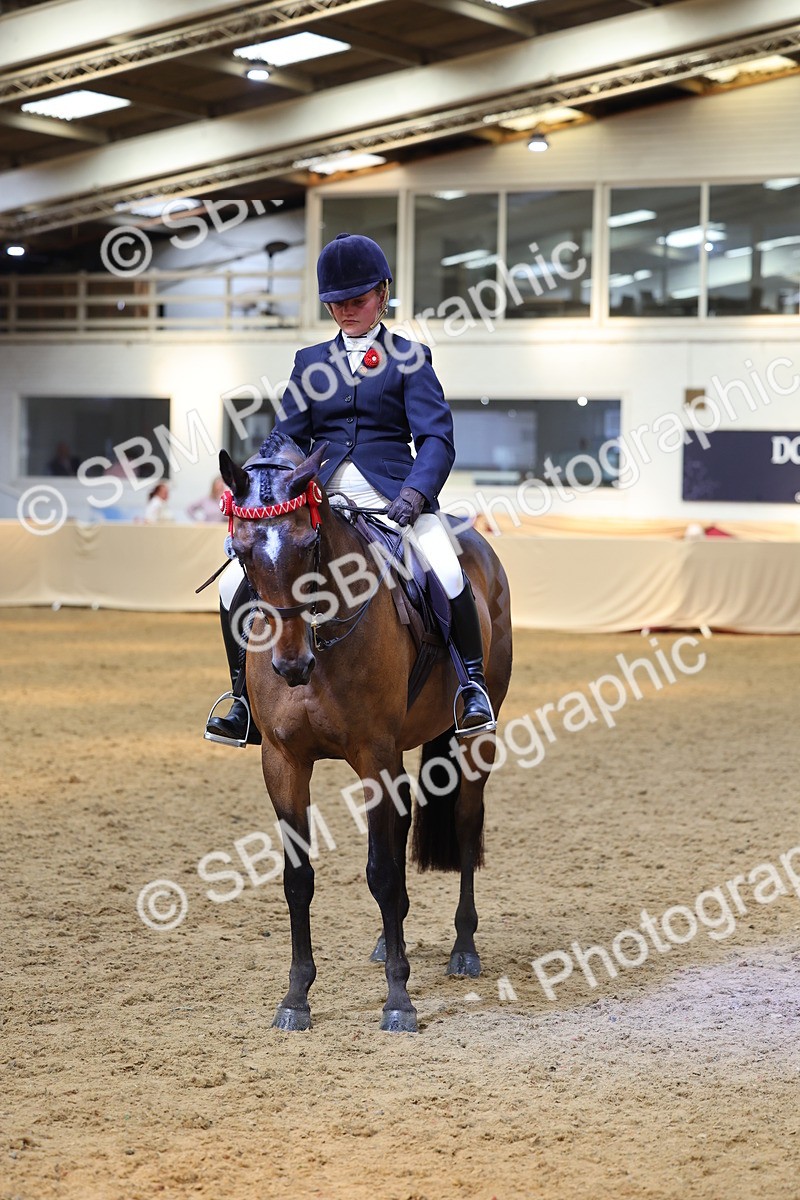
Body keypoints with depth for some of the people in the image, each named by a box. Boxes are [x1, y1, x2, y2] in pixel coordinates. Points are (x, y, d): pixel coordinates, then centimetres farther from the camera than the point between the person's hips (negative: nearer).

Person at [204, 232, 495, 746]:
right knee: (238, 583, -13)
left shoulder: (409, 358, 8)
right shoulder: (311, 362, 18)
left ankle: (473, 685, -10)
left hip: (391, 495, -3)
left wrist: (414, 495, -21)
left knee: (447, 576, -31)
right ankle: (246, 700, 3)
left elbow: (437, 439, -2)